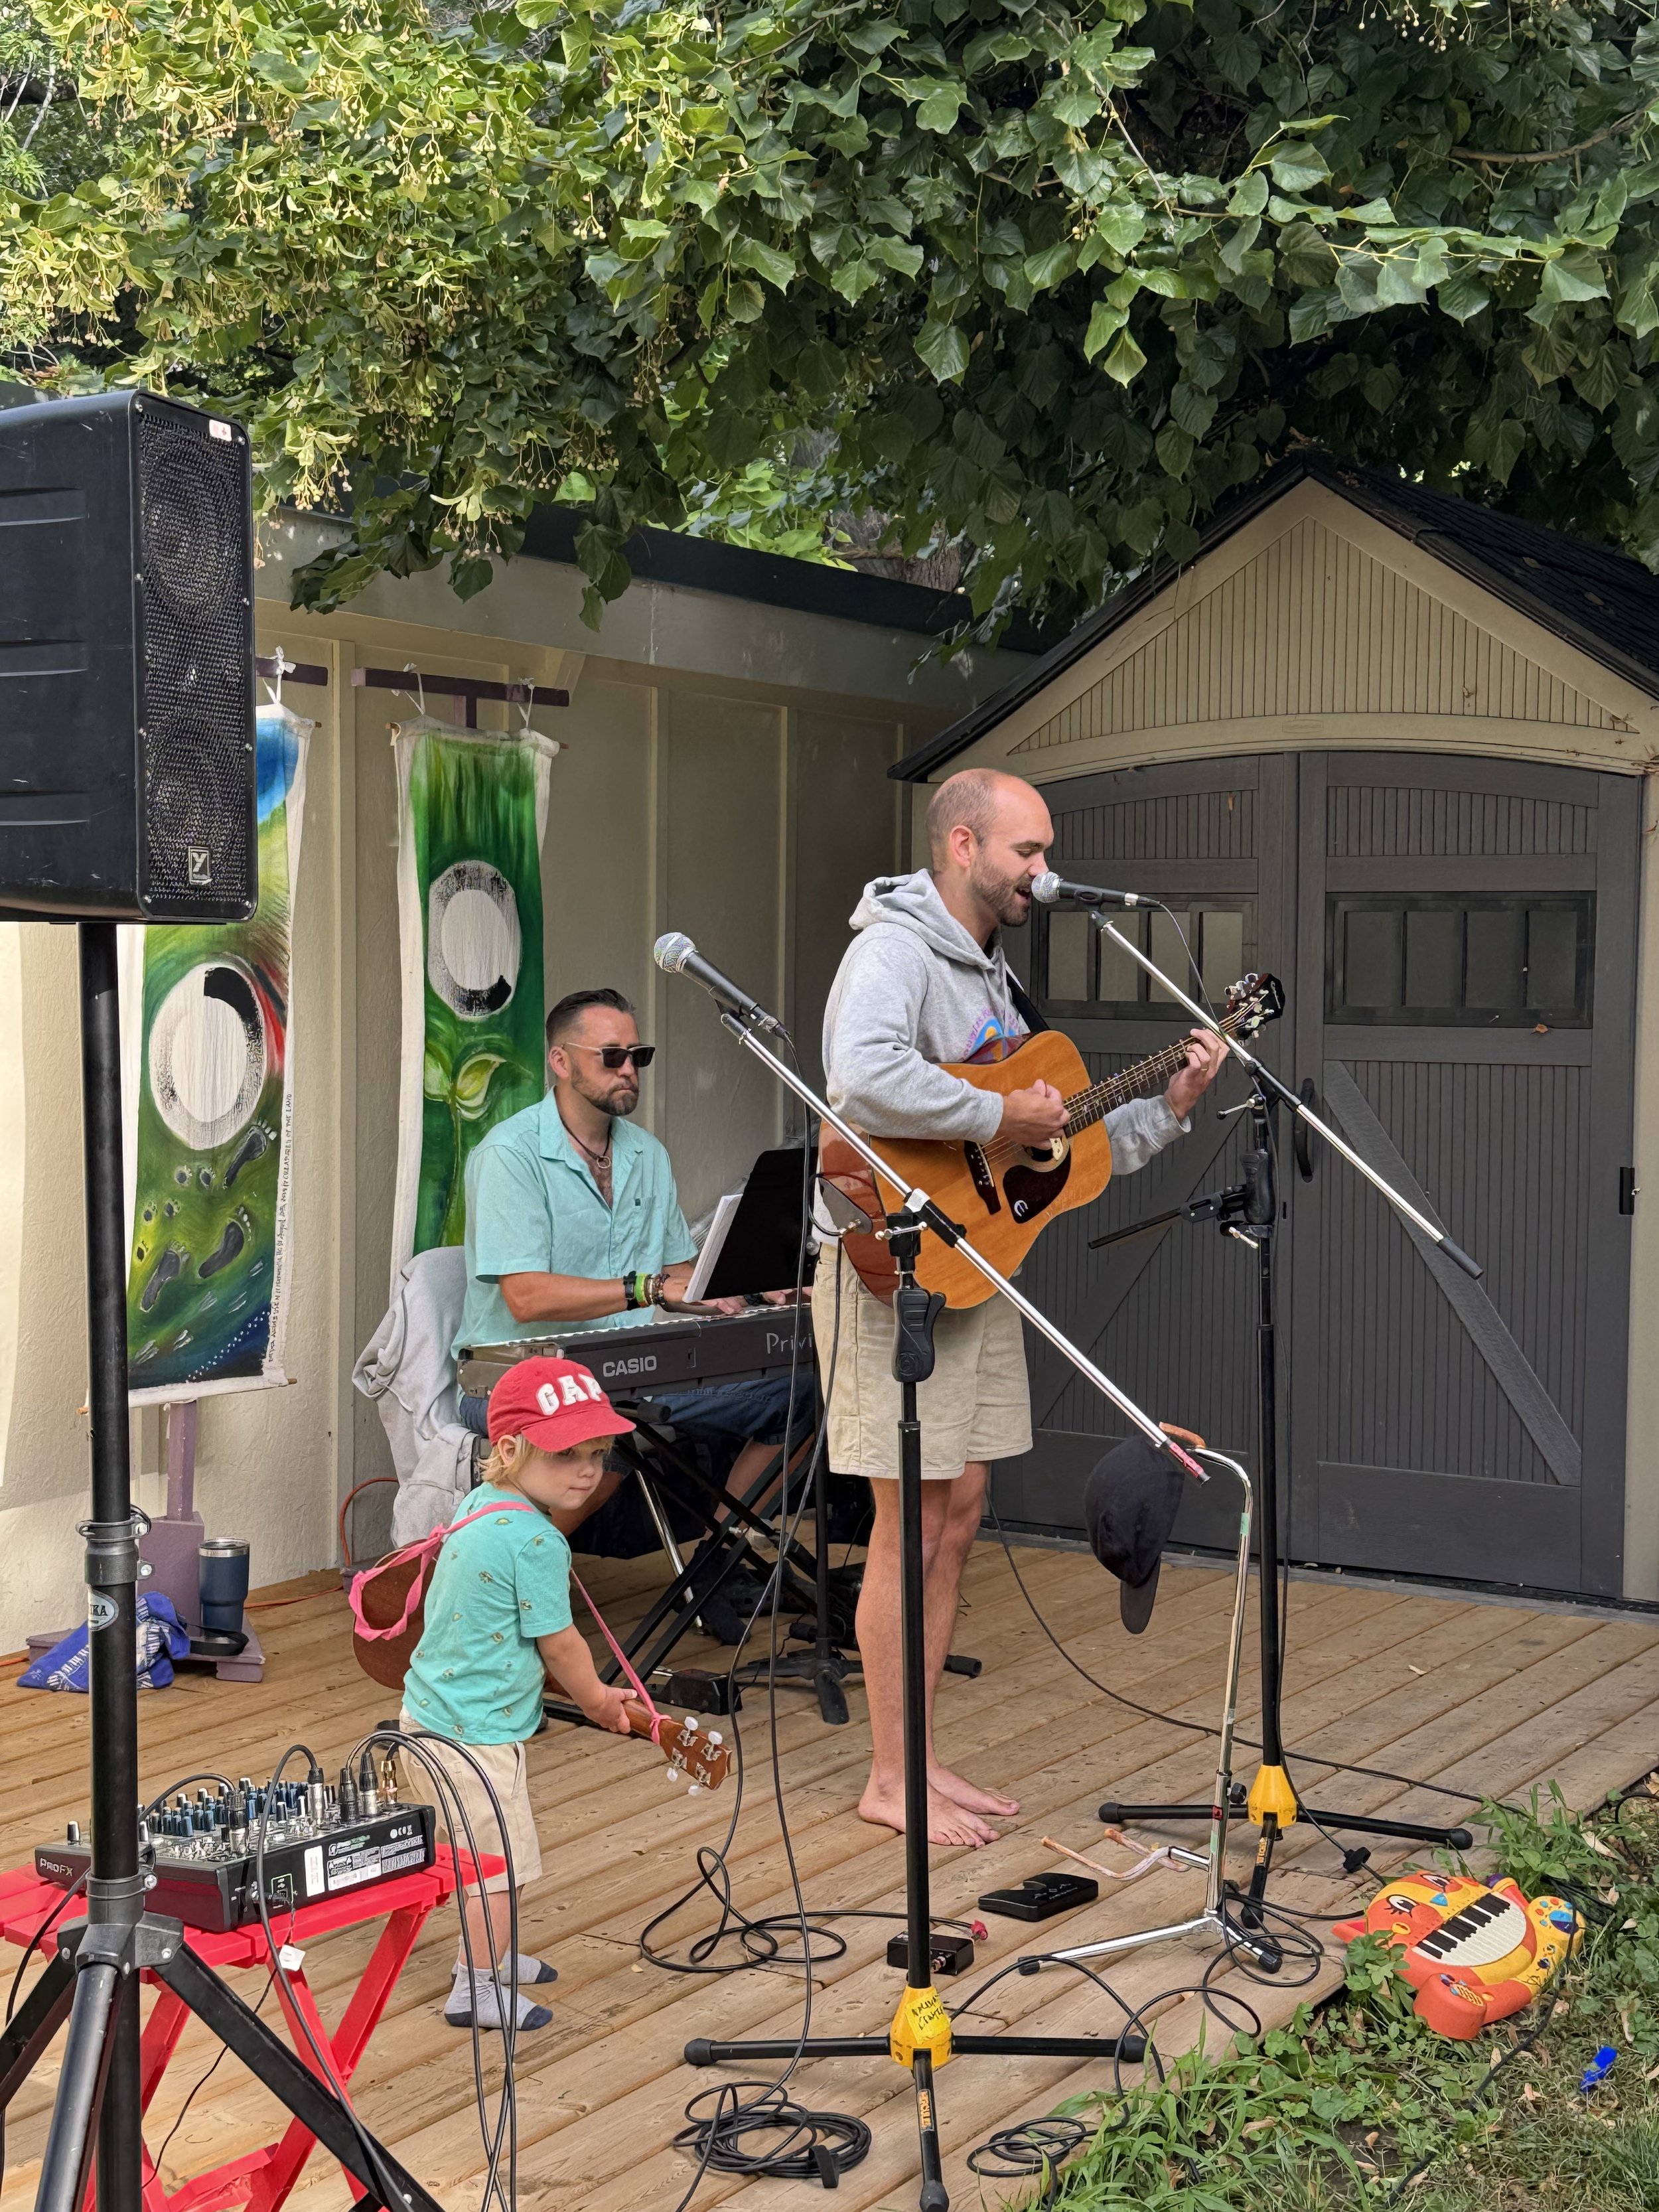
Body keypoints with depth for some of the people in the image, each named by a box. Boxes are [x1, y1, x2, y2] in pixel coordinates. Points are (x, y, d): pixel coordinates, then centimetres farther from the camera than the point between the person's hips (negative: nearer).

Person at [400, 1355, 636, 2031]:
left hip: (431, 1708, 10)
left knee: (490, 1850, 25)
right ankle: (476, 1988, 14)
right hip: (477, 1730, -10)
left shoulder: (476, 1503, 4)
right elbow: (558, 1645, -15)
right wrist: (598, 1699, 4)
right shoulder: (536, 1541, -25)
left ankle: (487, 1953, 41)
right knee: (499, 1856, 4)